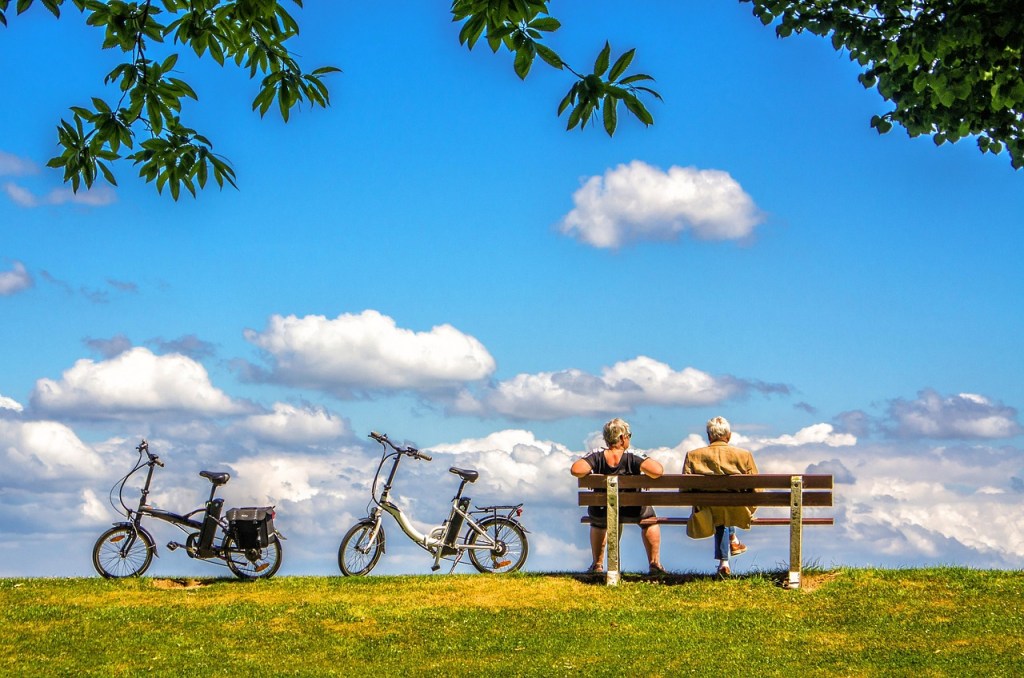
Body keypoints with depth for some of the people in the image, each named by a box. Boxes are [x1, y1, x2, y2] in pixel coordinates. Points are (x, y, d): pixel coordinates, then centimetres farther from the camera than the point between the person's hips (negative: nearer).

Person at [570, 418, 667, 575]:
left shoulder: (597, 456, -11)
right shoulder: (633, 457, -16)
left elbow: (576, 470, -26)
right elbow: (657, 471, -30)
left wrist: (591, 473, -5)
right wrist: (649, 462, -7)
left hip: (600, 513, 2)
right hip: (631, 512, -2)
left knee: (598, 522, 41)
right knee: (649, 518, 34)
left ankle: (597, 565, 42)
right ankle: (654, 563, 30)